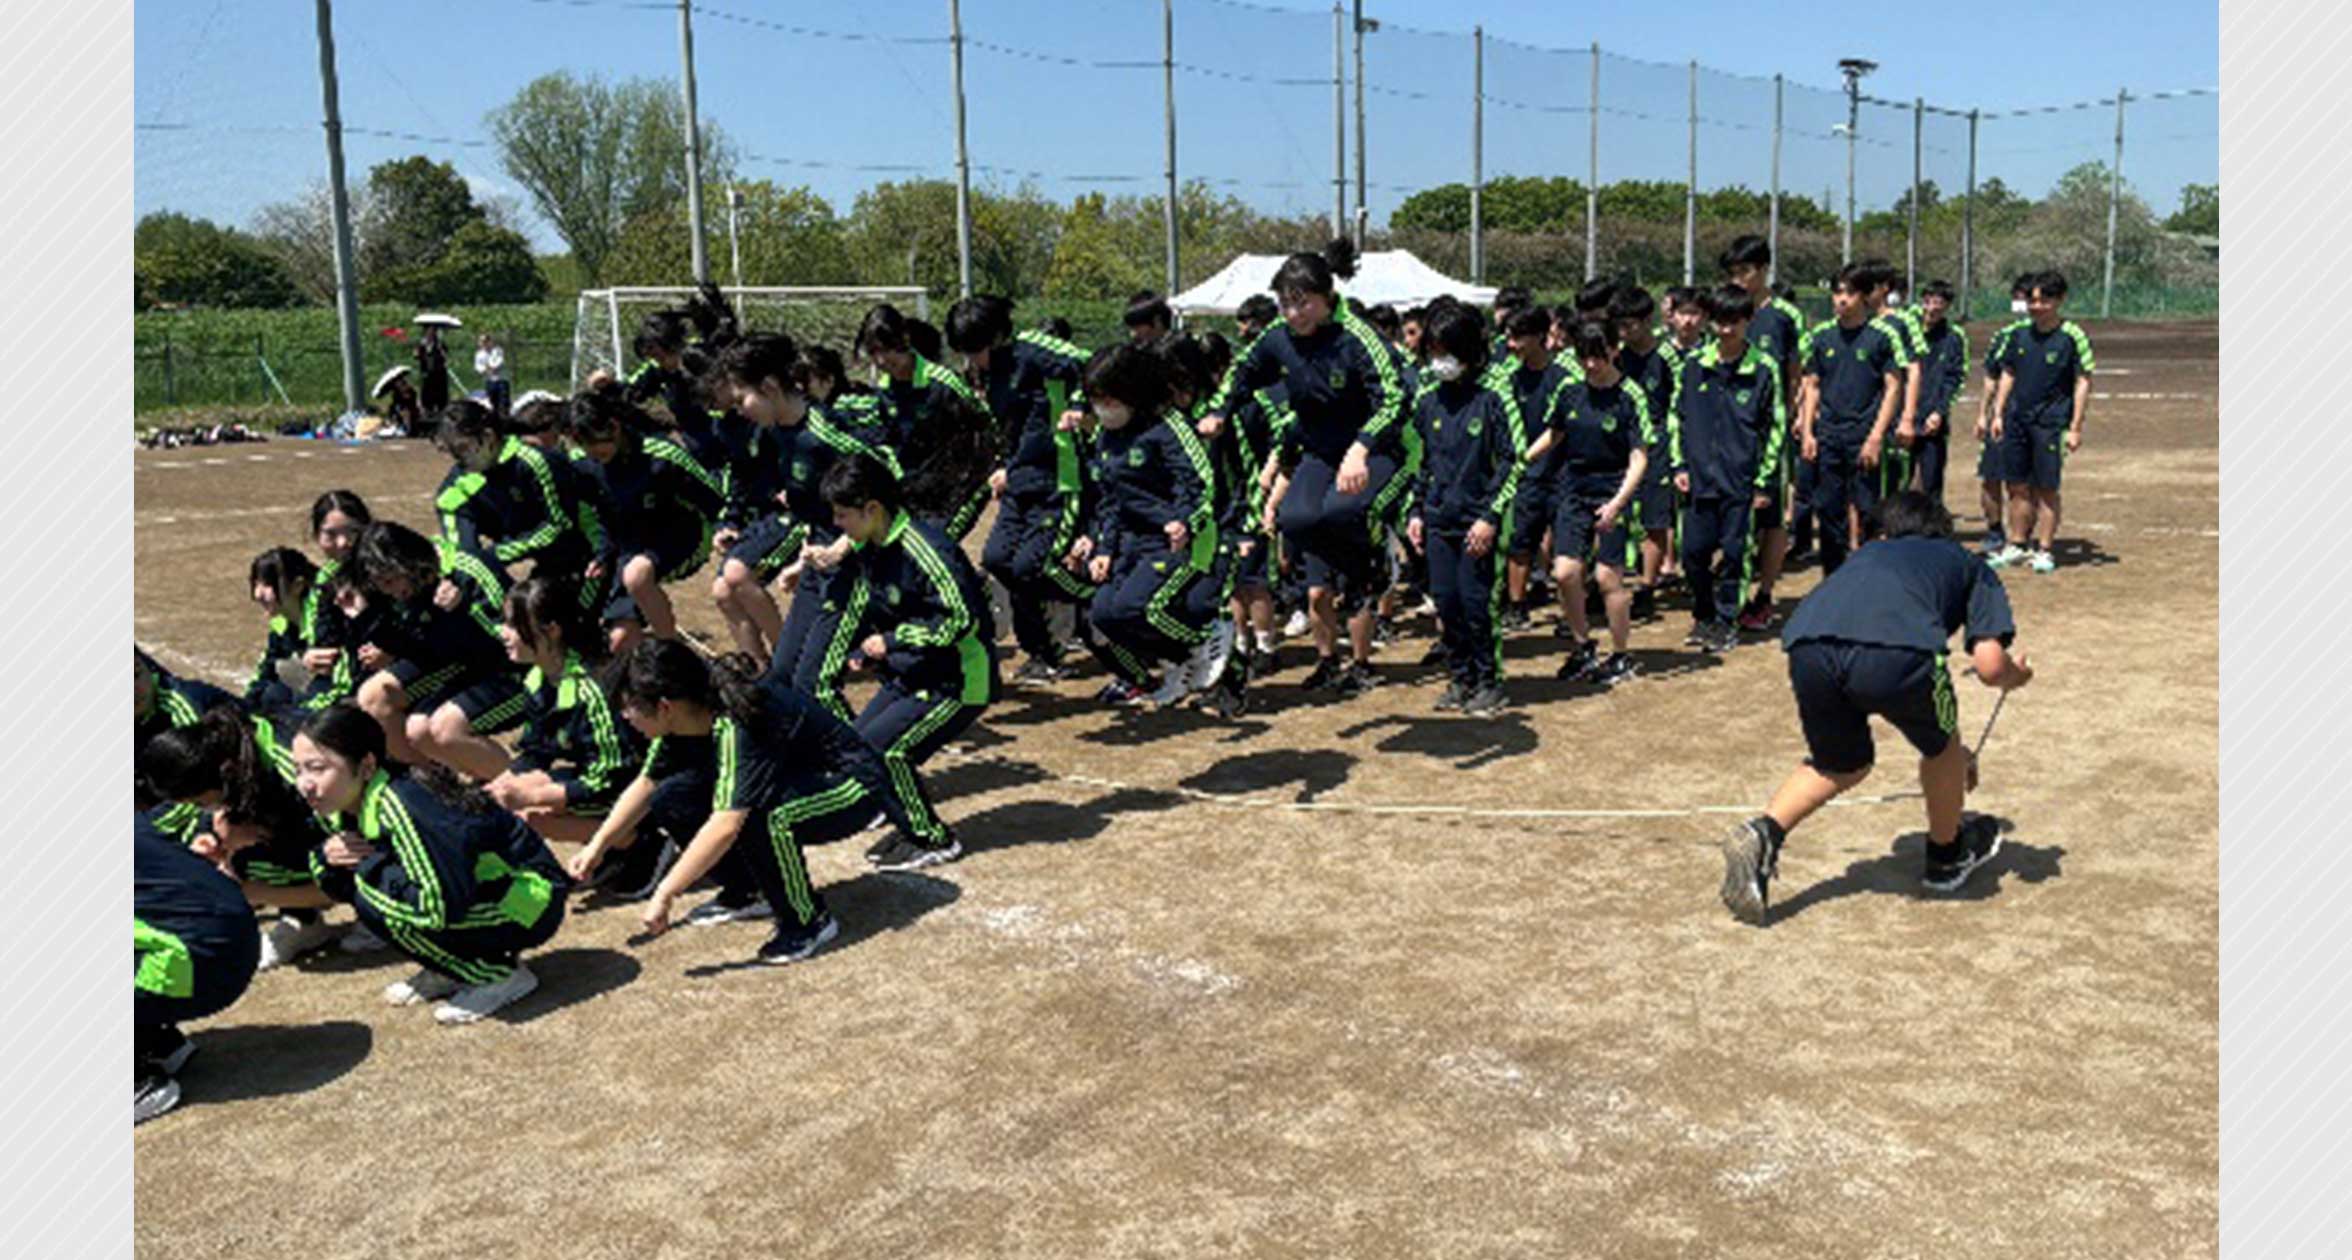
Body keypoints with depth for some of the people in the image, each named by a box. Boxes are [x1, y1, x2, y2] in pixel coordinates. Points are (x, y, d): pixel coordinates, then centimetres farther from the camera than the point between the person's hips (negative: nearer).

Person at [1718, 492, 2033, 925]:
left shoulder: (1868, 553, 42)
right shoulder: (1971, 564, 33)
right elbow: (1989, 664, 17)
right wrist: (2017, 676, 43)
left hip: (1807, 644, 4)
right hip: (1895, 648, -3)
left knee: (1841, 765, 29)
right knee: (1942, 745, 29)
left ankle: (1763, 833, 8)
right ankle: (1946, 857, 47)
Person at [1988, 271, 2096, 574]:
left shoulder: (2072, 336, -8)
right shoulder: (2020, 334, 7)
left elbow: (2082, 383, -6)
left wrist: (2075, 428, -10)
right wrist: (1998, 413, 10)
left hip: (2050, 423, -5)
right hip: (2016, 419, 5)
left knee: (2046, 489, 0)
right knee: (2017, 486, 10)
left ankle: (2043, 551, 8)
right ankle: (2016, 546, 21)